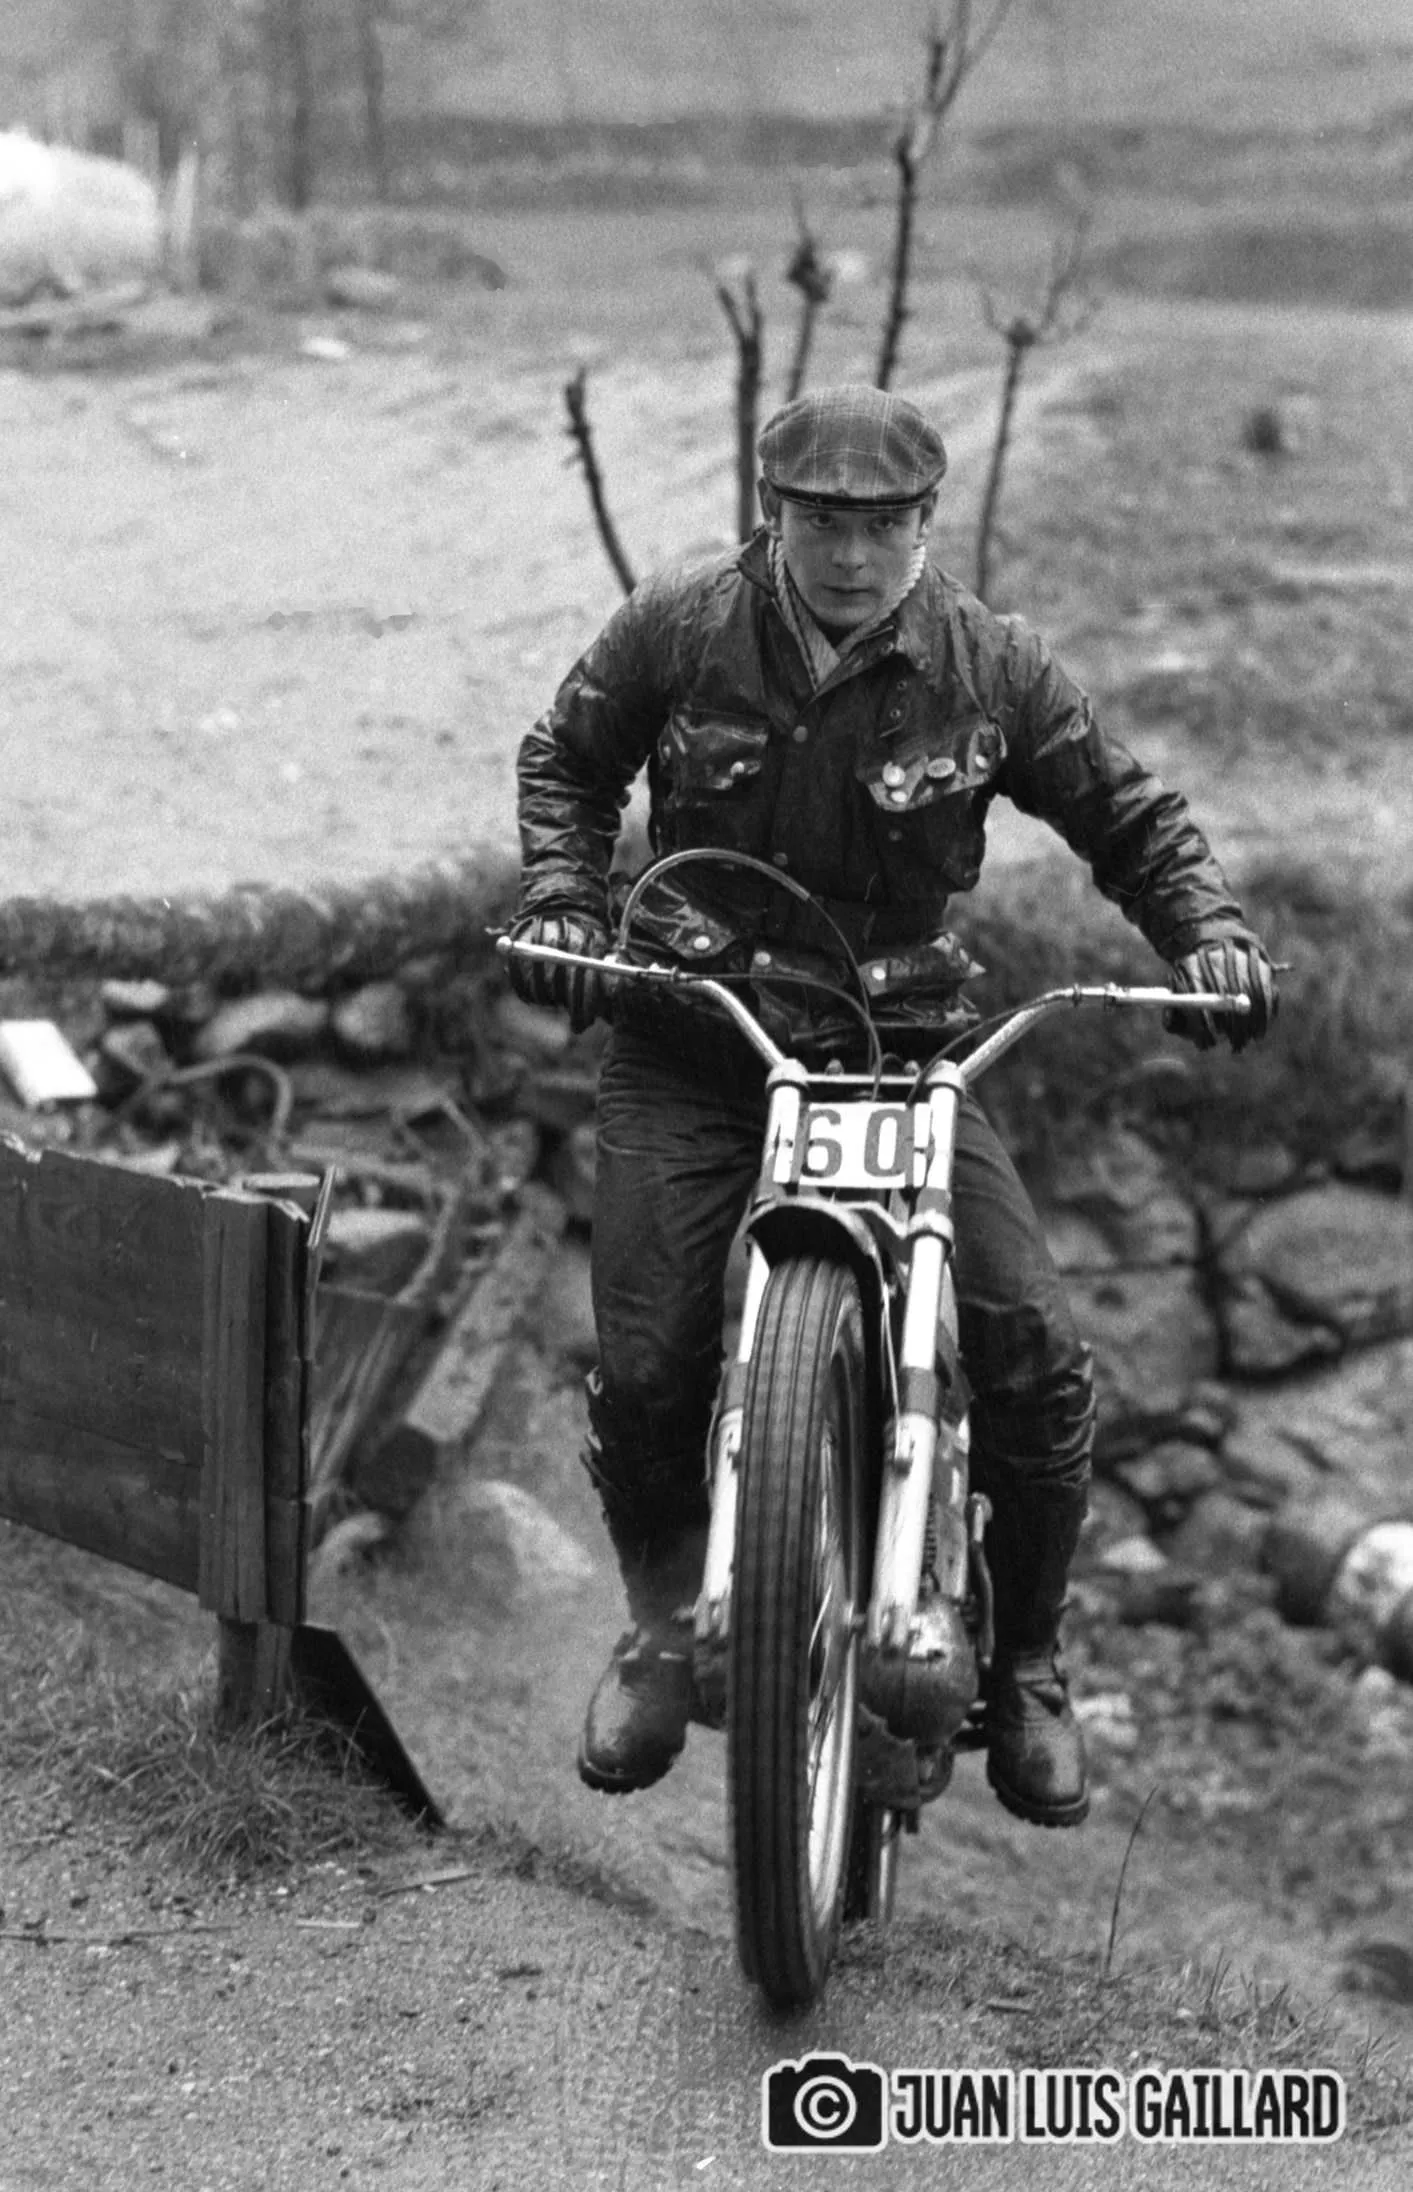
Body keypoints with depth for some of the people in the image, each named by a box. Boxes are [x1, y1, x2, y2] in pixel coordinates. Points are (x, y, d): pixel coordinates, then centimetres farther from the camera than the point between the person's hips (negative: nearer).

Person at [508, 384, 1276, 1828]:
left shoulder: (987, 666, -3)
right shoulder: (676, 630, -3)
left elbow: (1127, 815, 7)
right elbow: (566, 760, 13)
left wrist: (1210, 934, -9)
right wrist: (559, 902, -3)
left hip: (901, 1047, 0)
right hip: (688, 1044, 0)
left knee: (1038, 1359, -12)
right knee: (645, 1372, -11)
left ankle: (1024, 1667, 11)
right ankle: (664, 1628, 21)